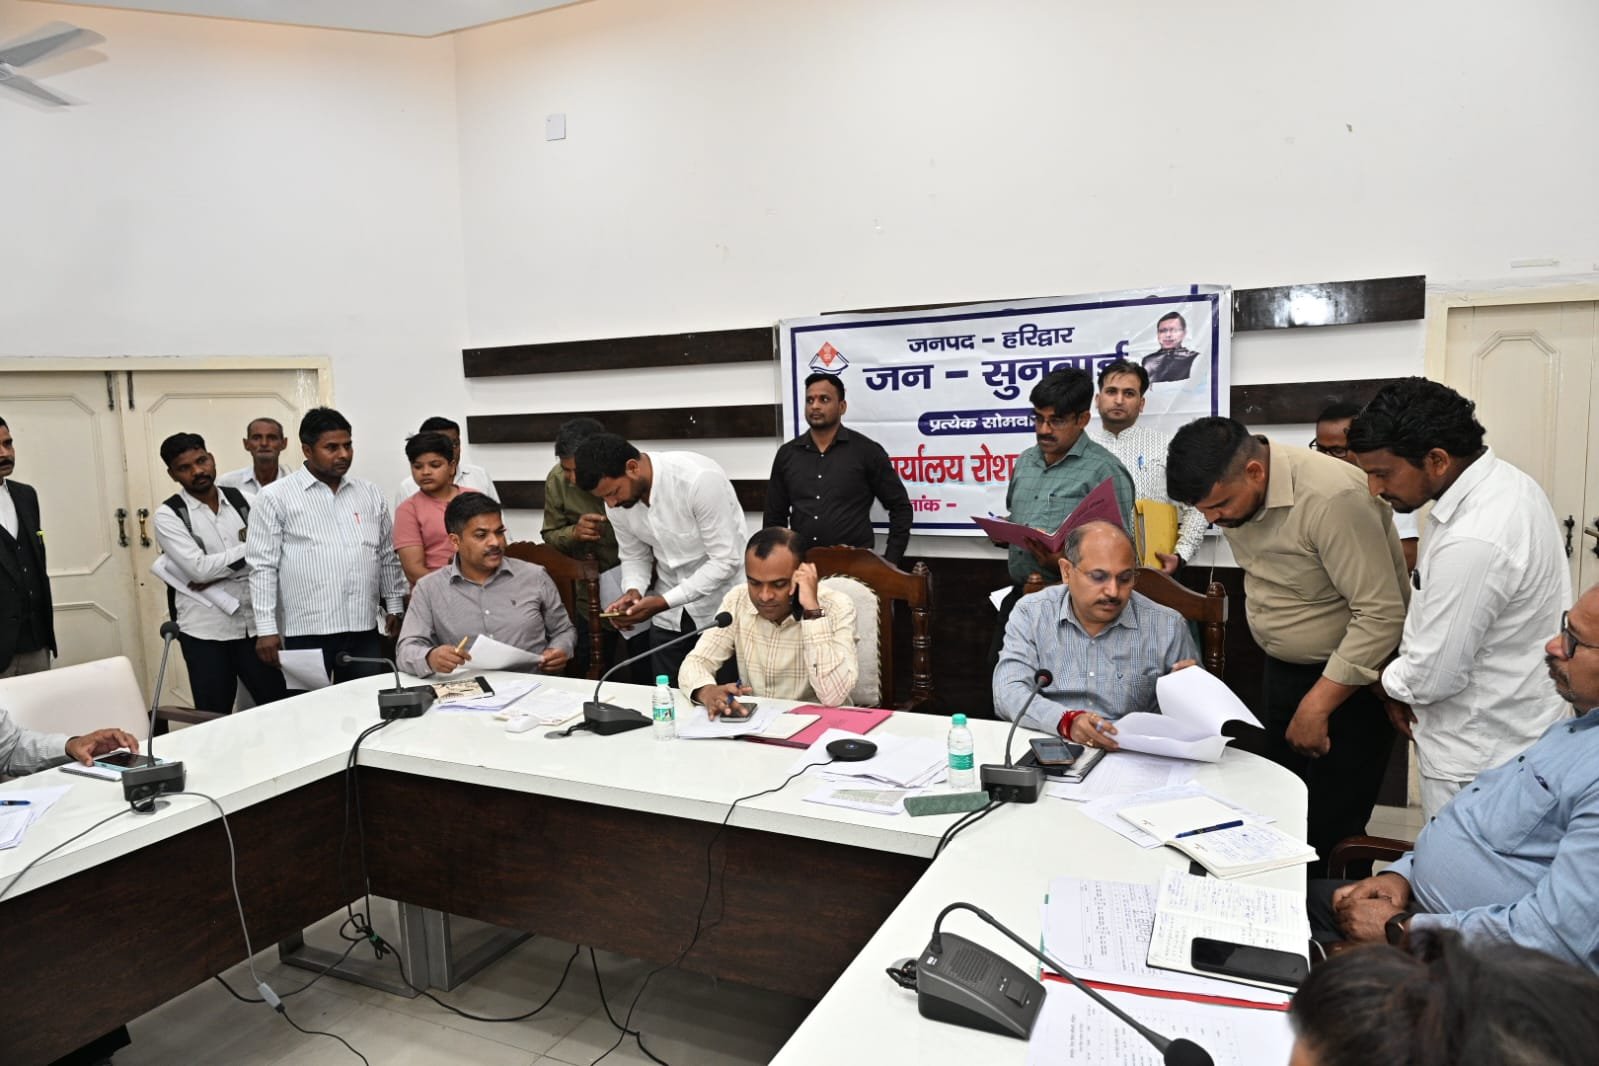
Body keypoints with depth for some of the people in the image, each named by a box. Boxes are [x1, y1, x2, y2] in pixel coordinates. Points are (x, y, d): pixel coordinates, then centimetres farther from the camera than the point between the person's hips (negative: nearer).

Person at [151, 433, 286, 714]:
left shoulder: (243, 499, 5)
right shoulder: (168, 515, -5)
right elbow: (198, 568, -16)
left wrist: (219, 572, -13)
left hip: (255, 622, 3)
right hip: (206, 631, -3)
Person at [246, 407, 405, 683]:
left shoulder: (371, 494, 12)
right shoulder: (275, 497, -1)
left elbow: (388, 557, 17)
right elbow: (263, 566, -3)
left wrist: (394, 607, 12)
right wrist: (266, 629, -7)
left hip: (364, 630, 4)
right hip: (307, 632, -4)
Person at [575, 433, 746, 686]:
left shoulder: (699, 479, -27)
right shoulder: (617, 502, -7)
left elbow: (726, 561, -25)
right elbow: (634, 557, 7)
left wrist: (663, 602, -27)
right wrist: (633, 592, -15)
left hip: (721, 609, -5)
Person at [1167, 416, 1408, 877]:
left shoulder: (1332, 497, -28)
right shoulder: (1232, 489, -4)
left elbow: (1381, 613, -27)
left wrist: (1318, 705, -23)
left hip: (1350, 676, -7)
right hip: (1283, 667, 7)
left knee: (1331, 828, -2)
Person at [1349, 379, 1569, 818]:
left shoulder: (1472, 542, -31)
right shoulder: (1504, 482, 1)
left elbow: (1435, 676, -23)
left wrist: (1387, 681, -2)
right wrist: (1407, 688, 7)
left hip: (1478, 758, -9)